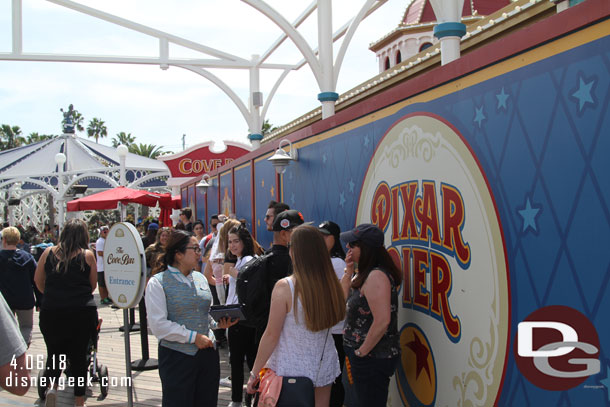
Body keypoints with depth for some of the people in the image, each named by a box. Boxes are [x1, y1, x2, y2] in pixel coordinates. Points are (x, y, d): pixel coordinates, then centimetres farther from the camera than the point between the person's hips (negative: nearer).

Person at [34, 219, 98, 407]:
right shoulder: (87, 255, -2)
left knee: (54, 352, 16)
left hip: (51, 312, 1)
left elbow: (38, 280, 11)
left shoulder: (49, 252, 3)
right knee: (79, 354, 10)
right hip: (82, 312, -1)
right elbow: (93, 285, 5)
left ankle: (52, 385, -8)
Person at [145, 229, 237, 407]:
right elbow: (159, 325, -14)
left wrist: (219, 322, 1)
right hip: (177, 357, -6)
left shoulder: (200, 278, 13)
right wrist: (194, 337, -16)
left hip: (208, 353, 6)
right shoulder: (158, 283, -7)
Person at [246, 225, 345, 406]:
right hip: (324, 368, 4)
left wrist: (254, 373, -3)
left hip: (291, 370, -4)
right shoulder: (331, 284, -6)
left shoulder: (284, 287, -18)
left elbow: (271, 336, -14)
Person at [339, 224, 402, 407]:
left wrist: (362, 351, -17)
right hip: (360, 357, 10)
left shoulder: (377, 276, -21)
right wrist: (349, 271, 4)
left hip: (372, 359, -10)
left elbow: (382, 321, -28)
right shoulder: (364, 274, 10)